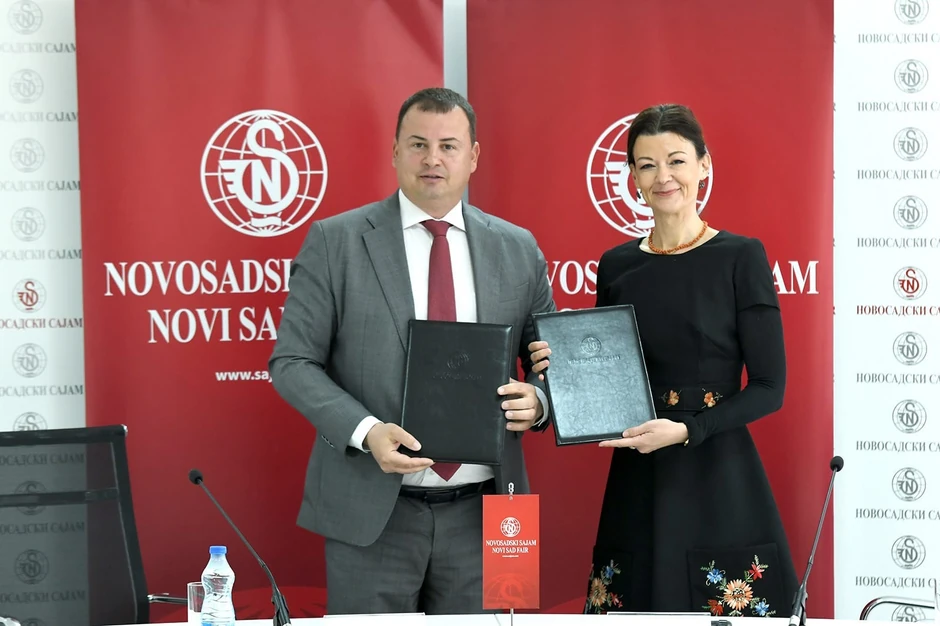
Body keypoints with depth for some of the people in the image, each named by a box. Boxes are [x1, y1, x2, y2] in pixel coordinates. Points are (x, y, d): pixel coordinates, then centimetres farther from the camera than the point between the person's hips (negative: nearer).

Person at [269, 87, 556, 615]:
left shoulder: (518, 250, 8)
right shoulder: (335, 242, -1)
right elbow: (292, 362, -2)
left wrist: (536, 401, -10)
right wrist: (365, 431, -18)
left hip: (481, 512, 3)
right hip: (371, 512, -2)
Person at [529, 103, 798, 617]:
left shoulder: (740, 257, -4)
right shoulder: (617, 266, 8)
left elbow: (769, 389, -7)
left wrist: (685, 431, -18)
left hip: (719, 482, -4)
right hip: (635, 483, 4)